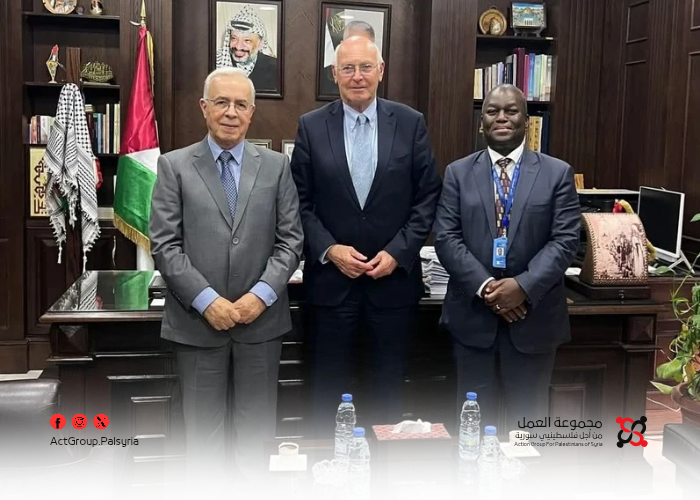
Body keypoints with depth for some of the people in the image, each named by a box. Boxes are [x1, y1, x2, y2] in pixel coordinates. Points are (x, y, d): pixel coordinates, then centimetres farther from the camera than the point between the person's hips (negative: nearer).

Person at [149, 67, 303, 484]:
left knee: (258, 426, 11)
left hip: (261, 318, 1)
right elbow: (165, 245, -4)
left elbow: (291, 240, 2)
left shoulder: (277, 165, 6)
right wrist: (207, 301, -13)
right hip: (197, 320, -1)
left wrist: (261, 295, -11)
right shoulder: (174, 166, 2)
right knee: (203, 427, 9)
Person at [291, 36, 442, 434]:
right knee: (331, 386, 10)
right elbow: (300, 201, 1)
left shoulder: (411, 123, 1)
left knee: (390, 385, 12)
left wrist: (398, 252, -9)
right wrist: (329, 249, -12)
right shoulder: (311, 126, 1)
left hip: (394, 275, 0)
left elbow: (428, 196, 0)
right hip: (332, 276, 0)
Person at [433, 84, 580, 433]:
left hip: (533, 315, 0)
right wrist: (485, 286, -15)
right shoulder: (458, 173, 6)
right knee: (474, 417, 10)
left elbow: (565, 240, -4)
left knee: (528, 419, 10)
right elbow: (446, 238, -2)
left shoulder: (557, 173, 4)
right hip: (473, 313, 1)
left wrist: (524, 286, -18)